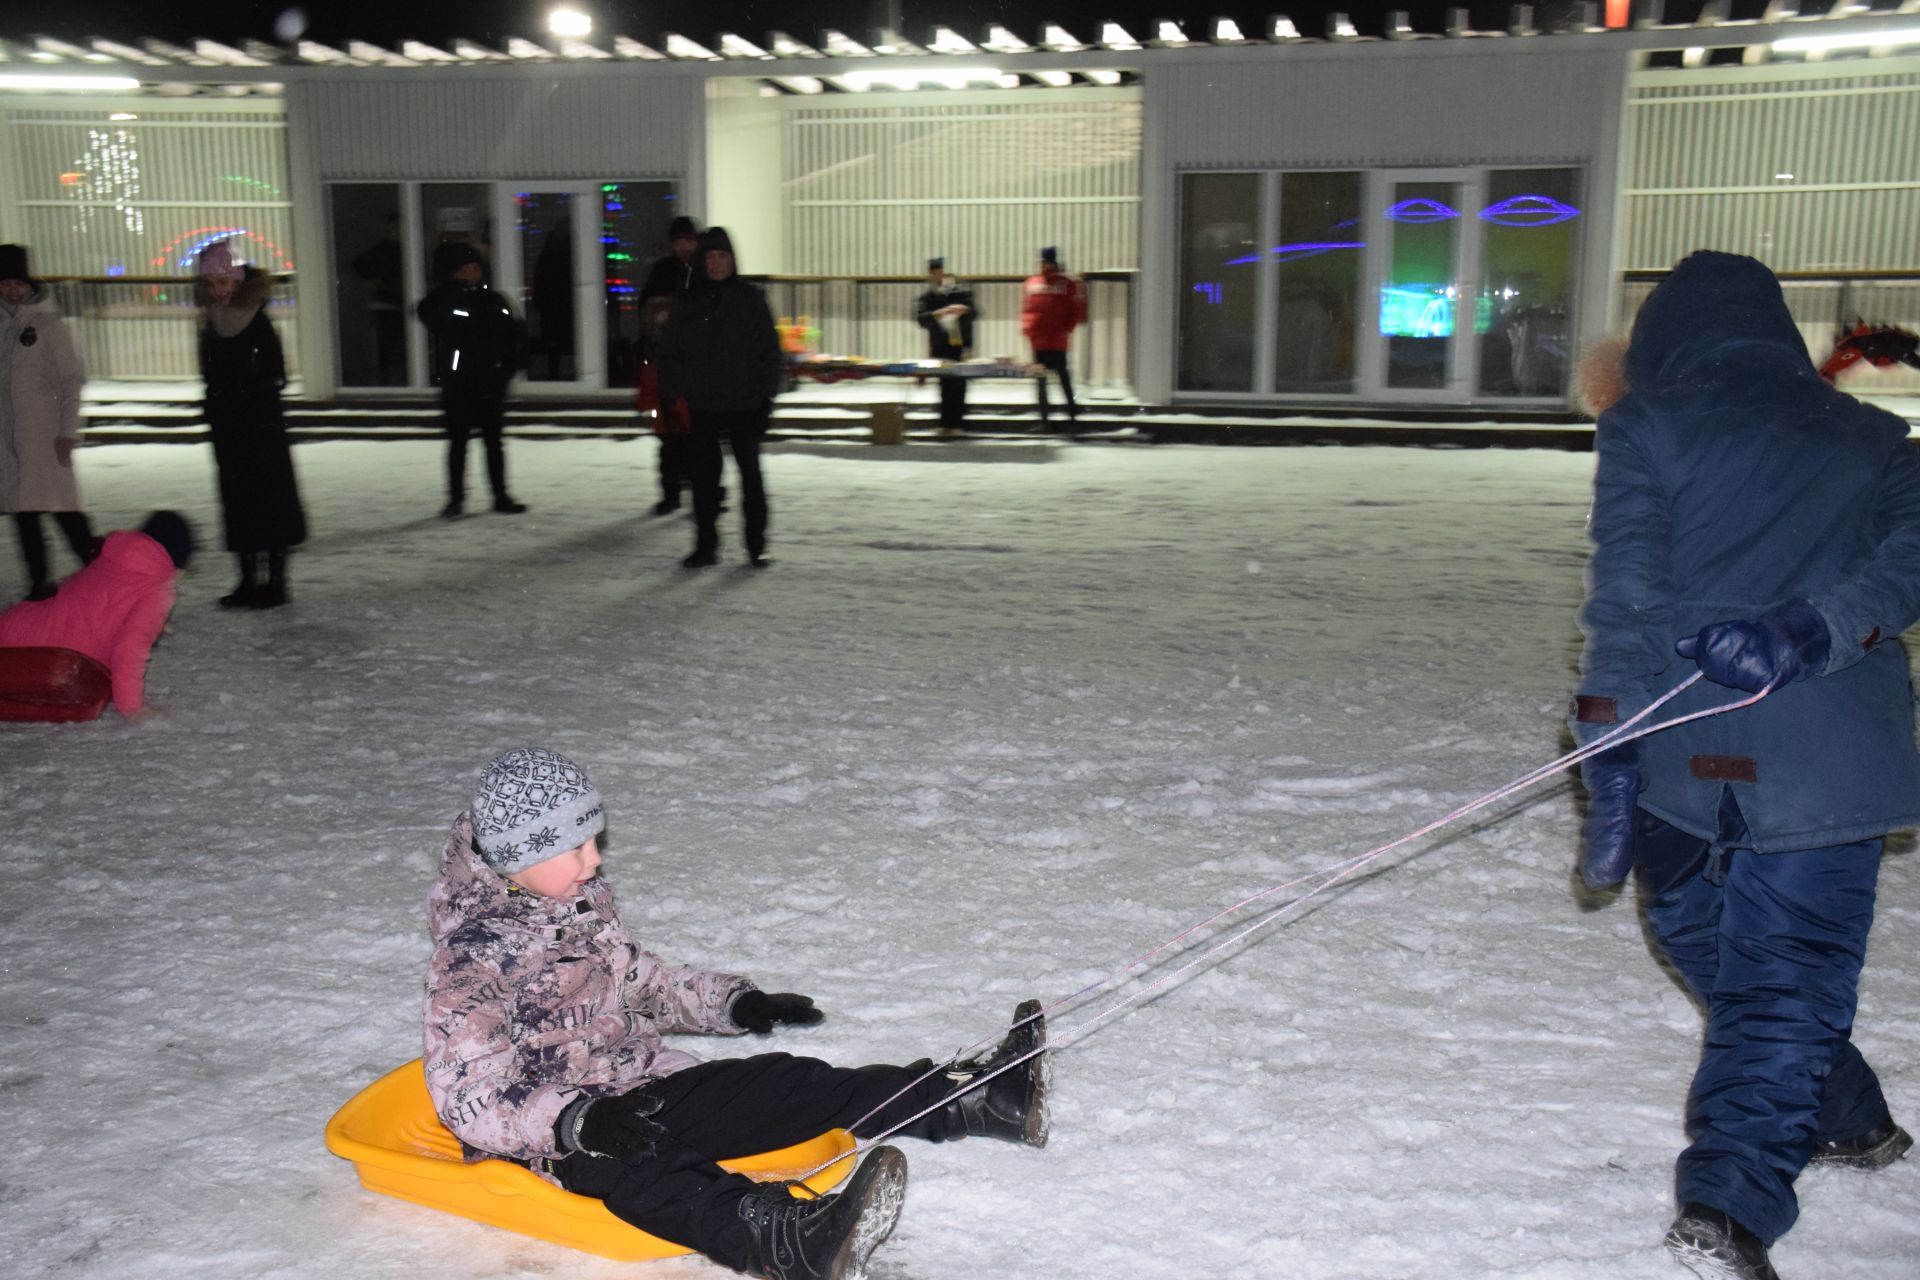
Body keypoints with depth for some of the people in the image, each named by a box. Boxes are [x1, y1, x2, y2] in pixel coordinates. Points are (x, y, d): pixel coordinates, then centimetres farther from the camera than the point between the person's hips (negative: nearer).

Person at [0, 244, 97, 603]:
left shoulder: (48, 324, -1)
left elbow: (72, 379, -3)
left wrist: (68, 430, -10)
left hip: (44, 434, -5)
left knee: (63, 507, -10)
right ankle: (39, 582, 14)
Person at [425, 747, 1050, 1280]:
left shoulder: (582, 906, 8)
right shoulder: (469, 959, -16)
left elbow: (637, 980, 23)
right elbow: (469, 1100, -21)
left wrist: (732, 1003, 9)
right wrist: (575, 1122, -36)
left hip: (645, 1088, 8)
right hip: (553, 1133, -8)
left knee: (785, 1083, -9)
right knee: (638, 1164, -40)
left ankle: (972, 1097, -14)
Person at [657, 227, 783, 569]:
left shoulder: (750, 300, 2)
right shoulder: (689, 304, 6)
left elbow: (770, 351, 3)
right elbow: (670, 353, 8)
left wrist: (767, 394, -4)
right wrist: (671, 395, -1)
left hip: (744, 406, -1)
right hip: (701, 408, 1)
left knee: (750, 473, 3)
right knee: (704, 477, 5)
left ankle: (757, 545, 12)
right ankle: (705, 545, 14)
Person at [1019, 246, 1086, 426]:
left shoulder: (1067, 284, -1)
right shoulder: (1031, 283, 10)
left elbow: (1076, 310, 0)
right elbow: (1025, 308, 15)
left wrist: (1067, 328, -9)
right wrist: (1025, 324, 0)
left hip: (1057, 339, -4)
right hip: (1037, 339, 4)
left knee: (1062, 373, 1)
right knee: (1040, 377, 5)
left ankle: (1071, 407, 15)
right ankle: (1044, 414, 11)